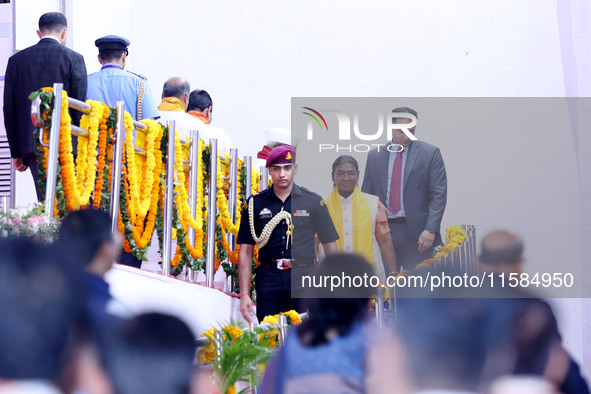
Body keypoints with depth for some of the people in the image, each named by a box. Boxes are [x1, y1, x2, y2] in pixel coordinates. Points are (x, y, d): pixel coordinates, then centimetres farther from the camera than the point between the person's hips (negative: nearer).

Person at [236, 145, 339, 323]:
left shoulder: (313, 202, 6)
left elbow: (330, 246, 8)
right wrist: (244, 294, 1)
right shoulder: (255, 204, 8)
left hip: (304, 281, -1)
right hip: (268, 280, 1)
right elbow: (246, 250, 8)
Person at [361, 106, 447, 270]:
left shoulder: (430, 153, 2)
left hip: (417, 233, -3)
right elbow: (366, 195, 15)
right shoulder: (375, 156, 12)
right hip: (384, 230, 3)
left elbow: (439, 195, -3)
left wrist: (430, 230, -13)